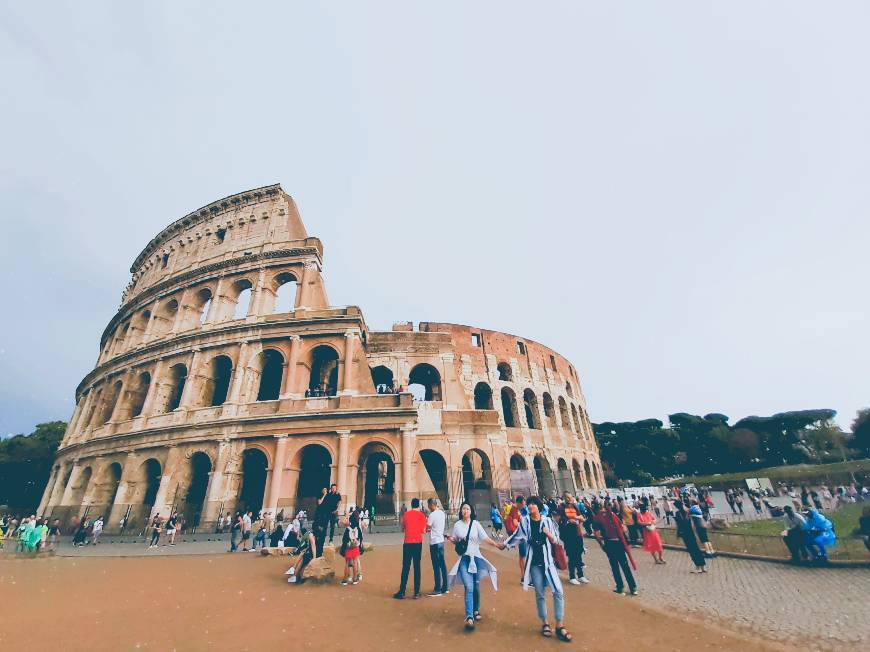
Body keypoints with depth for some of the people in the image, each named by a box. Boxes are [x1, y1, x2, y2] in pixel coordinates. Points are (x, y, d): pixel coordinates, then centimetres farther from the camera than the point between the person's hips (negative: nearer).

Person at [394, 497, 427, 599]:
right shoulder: (421, 515, -2)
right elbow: (423, 530, -2)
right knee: (417, 567, 7)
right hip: (418, 543, 0)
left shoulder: (406, 514, 1)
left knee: (405, 567, 6)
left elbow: (402, 529, 8)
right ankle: (416, 592, 8)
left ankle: (402, 592, 7)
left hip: (407, 543, 0)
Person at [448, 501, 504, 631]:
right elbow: (454, 540, 9)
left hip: (476, 557, 1)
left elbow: (485, 538, -8)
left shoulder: (476, 524, -3)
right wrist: (451, 540, -13)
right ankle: (469, 617, -11)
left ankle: (476, 610, 34)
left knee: (476, 586, 11)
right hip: (464, 559, -1)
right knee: (469, 587, -13)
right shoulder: (457, 525, -1)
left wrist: (496, 544, -21)